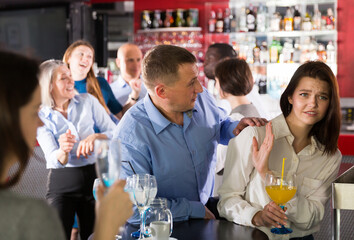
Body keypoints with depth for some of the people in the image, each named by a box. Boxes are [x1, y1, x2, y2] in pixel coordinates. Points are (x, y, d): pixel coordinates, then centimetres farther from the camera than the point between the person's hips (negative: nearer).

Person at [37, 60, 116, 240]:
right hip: (61, 183, -2)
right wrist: (63, 151, -36)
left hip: (93, 177, 2)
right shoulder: (41, 117, -4)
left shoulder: (88, 101, 0)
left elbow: (115, 133, 0)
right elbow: (55, 159, -13)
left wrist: (95, 137, -20)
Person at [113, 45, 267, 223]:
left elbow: (220, 126, 22)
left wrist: (235, 128, -2)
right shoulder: (131, 135, -23)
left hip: (207, 207, 6)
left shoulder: (202, 100, -2)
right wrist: (196, 210, -19)